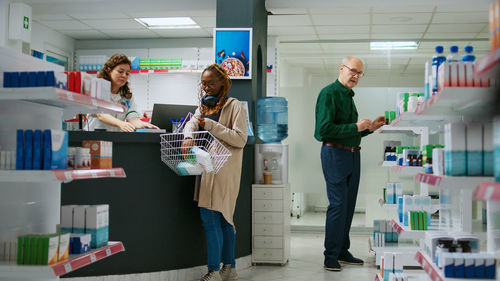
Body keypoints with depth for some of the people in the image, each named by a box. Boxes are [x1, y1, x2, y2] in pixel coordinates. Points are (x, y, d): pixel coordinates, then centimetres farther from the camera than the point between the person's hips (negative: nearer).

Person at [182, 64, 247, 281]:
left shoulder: (234, 106, -5)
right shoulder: (205, 104, 19)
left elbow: (240, 139, -13)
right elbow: (193, 122, 6)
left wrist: (210, 125, -16)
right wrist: (189, 136, -17)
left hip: (224, 169, -7)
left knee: (210, 216, -11)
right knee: (223, 218, 11)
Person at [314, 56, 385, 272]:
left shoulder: (349, 96, 18)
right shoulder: (329, 94, -9)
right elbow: (324, 128, -20)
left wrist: (370, 127, 10)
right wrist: (356, 127, -18)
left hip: (352, 155, 9)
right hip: (335, 154, -9)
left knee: (348, 205, 12)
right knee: (338, 205, -7)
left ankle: (342, 251, 22)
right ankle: (331, 255, 2)